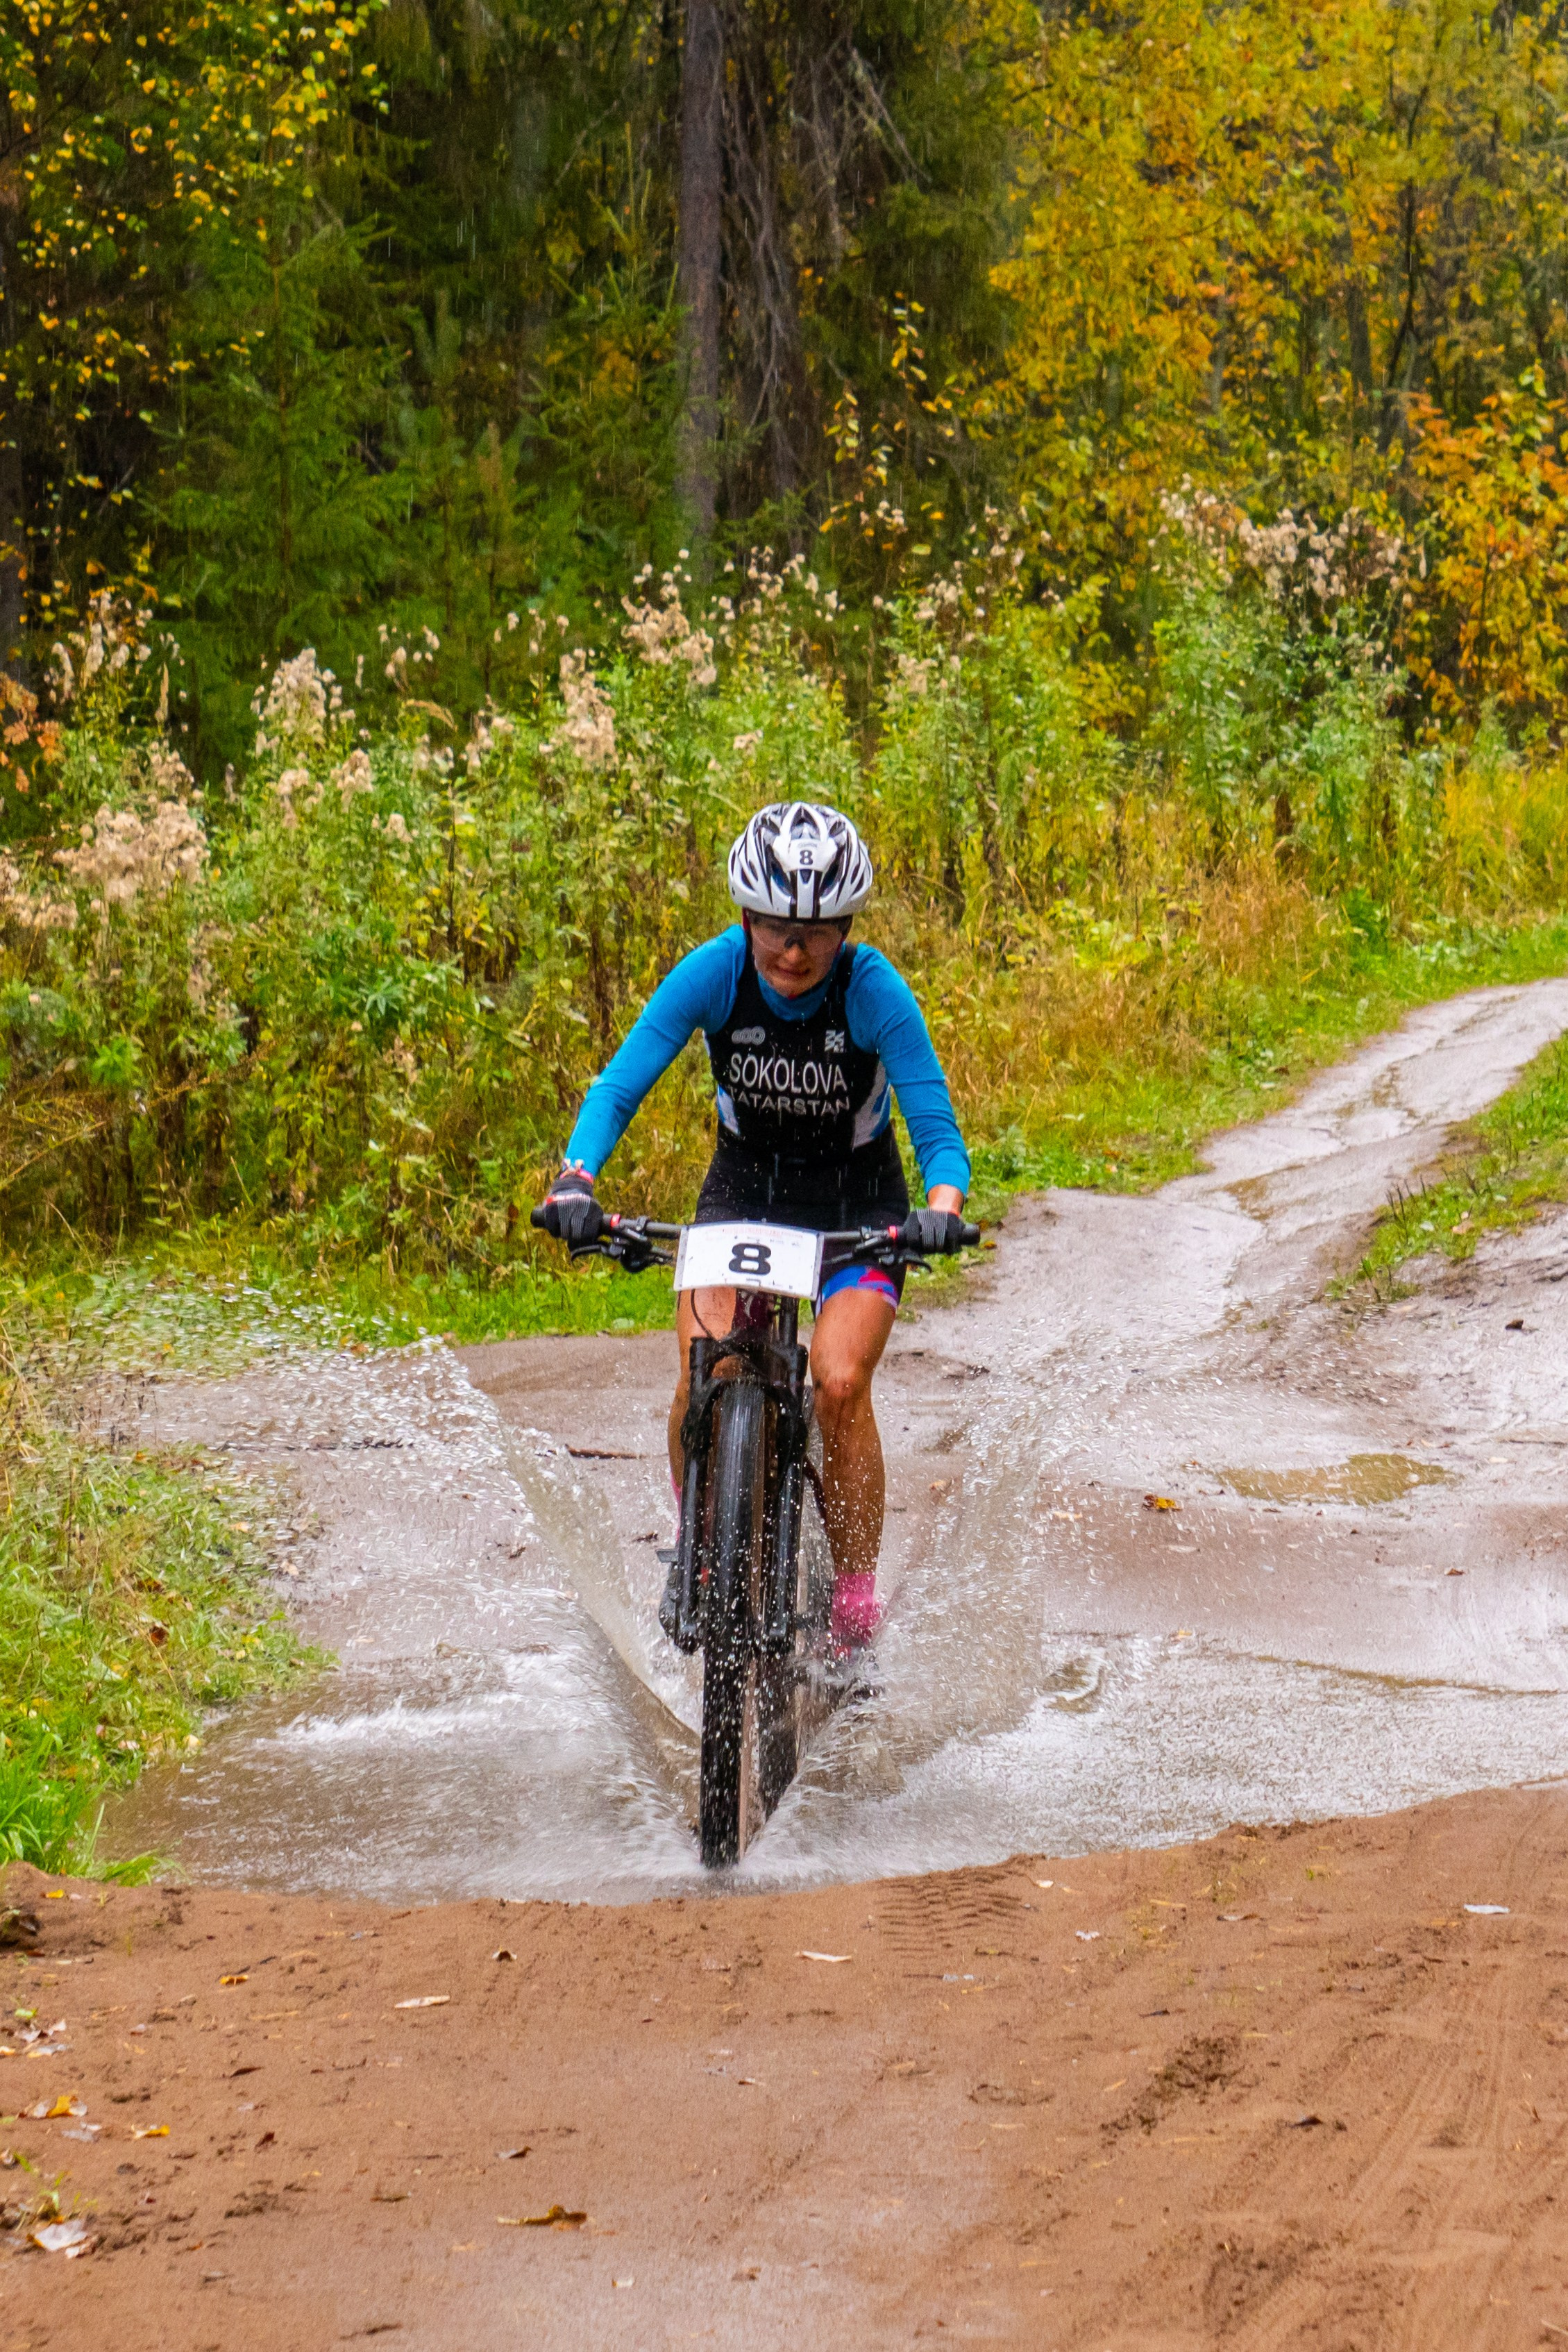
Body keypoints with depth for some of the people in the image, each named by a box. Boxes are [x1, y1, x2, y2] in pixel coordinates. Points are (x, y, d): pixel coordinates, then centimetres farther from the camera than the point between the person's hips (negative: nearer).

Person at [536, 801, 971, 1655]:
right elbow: (619, 1086, -23)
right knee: (704, 1377, -20)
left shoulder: (874, 992, -25)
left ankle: (856, 1602, -7)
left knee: (839, 1383, -22)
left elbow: (935, 1124, -27)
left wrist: (942, 1209, -48)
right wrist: (573, 1182, -41)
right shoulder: (714, 973, -21)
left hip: (857, 1203, -2)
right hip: (744, 1190, 2)